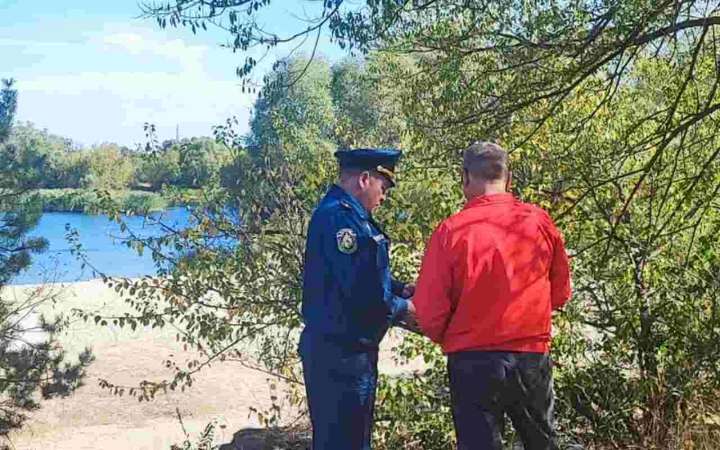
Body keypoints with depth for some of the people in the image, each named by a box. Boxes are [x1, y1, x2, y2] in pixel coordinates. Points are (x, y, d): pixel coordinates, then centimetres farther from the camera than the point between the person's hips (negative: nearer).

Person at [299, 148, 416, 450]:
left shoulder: (349, 215, 13)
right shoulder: (339, 217, -20)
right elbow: (364, 293, -26)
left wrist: (401, 289, 6)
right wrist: (403, 309, -9)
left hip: (348, 348, 11)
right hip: (340, 353, -11)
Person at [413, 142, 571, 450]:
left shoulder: (451, 231, -13)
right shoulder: (541, 222, -4)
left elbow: (429, 311, -11)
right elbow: (560, 293, 7)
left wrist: (444, 338, 10)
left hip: (473, 363, -3)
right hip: (533, 357, 3)